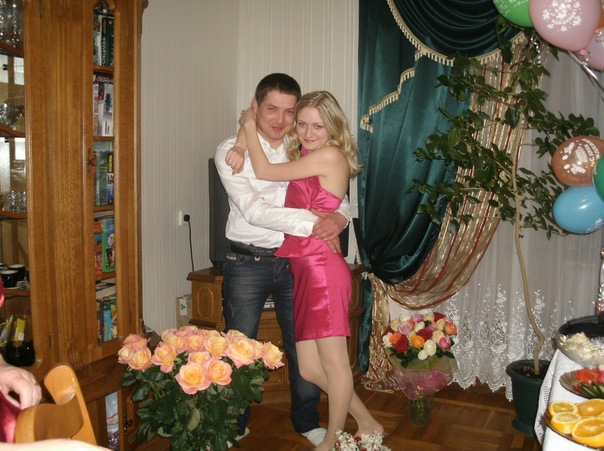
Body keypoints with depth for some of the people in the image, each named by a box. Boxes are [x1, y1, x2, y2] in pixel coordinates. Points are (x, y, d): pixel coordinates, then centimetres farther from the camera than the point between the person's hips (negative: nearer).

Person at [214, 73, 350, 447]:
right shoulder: (231, 152, -7)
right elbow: (254, 210, -19)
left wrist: (340, 216, -21)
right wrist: (314, 223, -25)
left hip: (295, 261, 3)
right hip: (248, 262, -2)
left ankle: (307, 421, 34)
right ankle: (234, 425, 31)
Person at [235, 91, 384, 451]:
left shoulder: (331, 156, -7)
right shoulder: (302, 157, 19)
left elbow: (264, 171, -6)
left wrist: (250, 125, 5)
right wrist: (245, 138, 2)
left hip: (323, 268, -9)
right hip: (304, 270, 9)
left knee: (333, 362, 3)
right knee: (310, 370, 11)